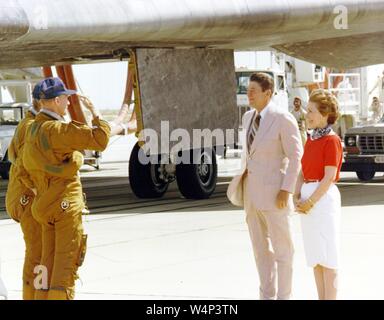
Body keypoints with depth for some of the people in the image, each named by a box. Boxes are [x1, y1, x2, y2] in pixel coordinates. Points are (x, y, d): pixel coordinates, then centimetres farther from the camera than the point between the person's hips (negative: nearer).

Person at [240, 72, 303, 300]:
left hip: (275, 191, -7)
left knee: (282, 247, 1)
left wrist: (286, 191, -18)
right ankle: (267, 296, 21)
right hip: (252, 192, 8)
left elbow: (296, 156, -13)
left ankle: (284, 296, 10)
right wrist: (243, 179, 19)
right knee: (261, 247, 12)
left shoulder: (283, 119, -14)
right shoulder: (249, 117, 9)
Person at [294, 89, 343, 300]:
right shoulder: (310, 140, 13)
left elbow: (329, 177, -16)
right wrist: (297, 198, -2)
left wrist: (310, 202, -16)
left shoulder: (332, 141, -11)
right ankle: (321, 298, 18)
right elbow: (302, 173, 13)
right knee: (314, 254, 11)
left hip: (324, 198, -8)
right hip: (307, 199, 8)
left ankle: (331, 298, 1)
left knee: (327, 255, -4)